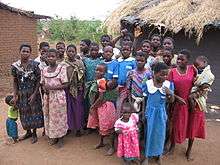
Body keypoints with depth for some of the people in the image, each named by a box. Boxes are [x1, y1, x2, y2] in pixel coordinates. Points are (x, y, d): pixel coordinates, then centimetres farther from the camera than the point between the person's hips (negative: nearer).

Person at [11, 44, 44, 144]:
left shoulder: (35, 65, -11)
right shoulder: (15, 66, -3)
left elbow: (38, 80, -8)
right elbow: (15, 81, 3)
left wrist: (34, 94, -13)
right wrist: (15, 95, -1)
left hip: (33, 93, -2)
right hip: (22, 94, 3)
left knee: (34, 112, 7)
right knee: (24, 113, 14)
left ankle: (34, 133, 26)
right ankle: (28, 132, 35)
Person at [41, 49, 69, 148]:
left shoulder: (62, 68, -9)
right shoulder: (44, 70, 6)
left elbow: (65, 85, -11)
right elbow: (43, 84, 13)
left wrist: (53, 87, -21)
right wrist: (45, 89, -10)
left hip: (59, 96, -4)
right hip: (47, 97, 5)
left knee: (59, 117, 6)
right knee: (49, 116, 12)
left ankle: (60, 138, 23)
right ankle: (52, 137, 30)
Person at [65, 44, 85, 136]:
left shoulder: (80, 62, 2)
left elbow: (82, 76, 1)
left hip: (77, 89, -1)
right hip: (66, 89, 1)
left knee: (78, 108, 5)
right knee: (68, 108, 6)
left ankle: (78, 128, 19)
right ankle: (69, 126, 22)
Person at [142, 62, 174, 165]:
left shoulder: (168, 84, -8)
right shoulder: (148, 84, -11)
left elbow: (171, 101, -2)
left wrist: (170, 93, -23)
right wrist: (143, 113, 2)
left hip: (161, 113, 1)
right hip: (150, 112, -1)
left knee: (160, 134, 13)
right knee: (149, 133, 10)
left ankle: (159, 155, 35)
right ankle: (147, 156, 27)